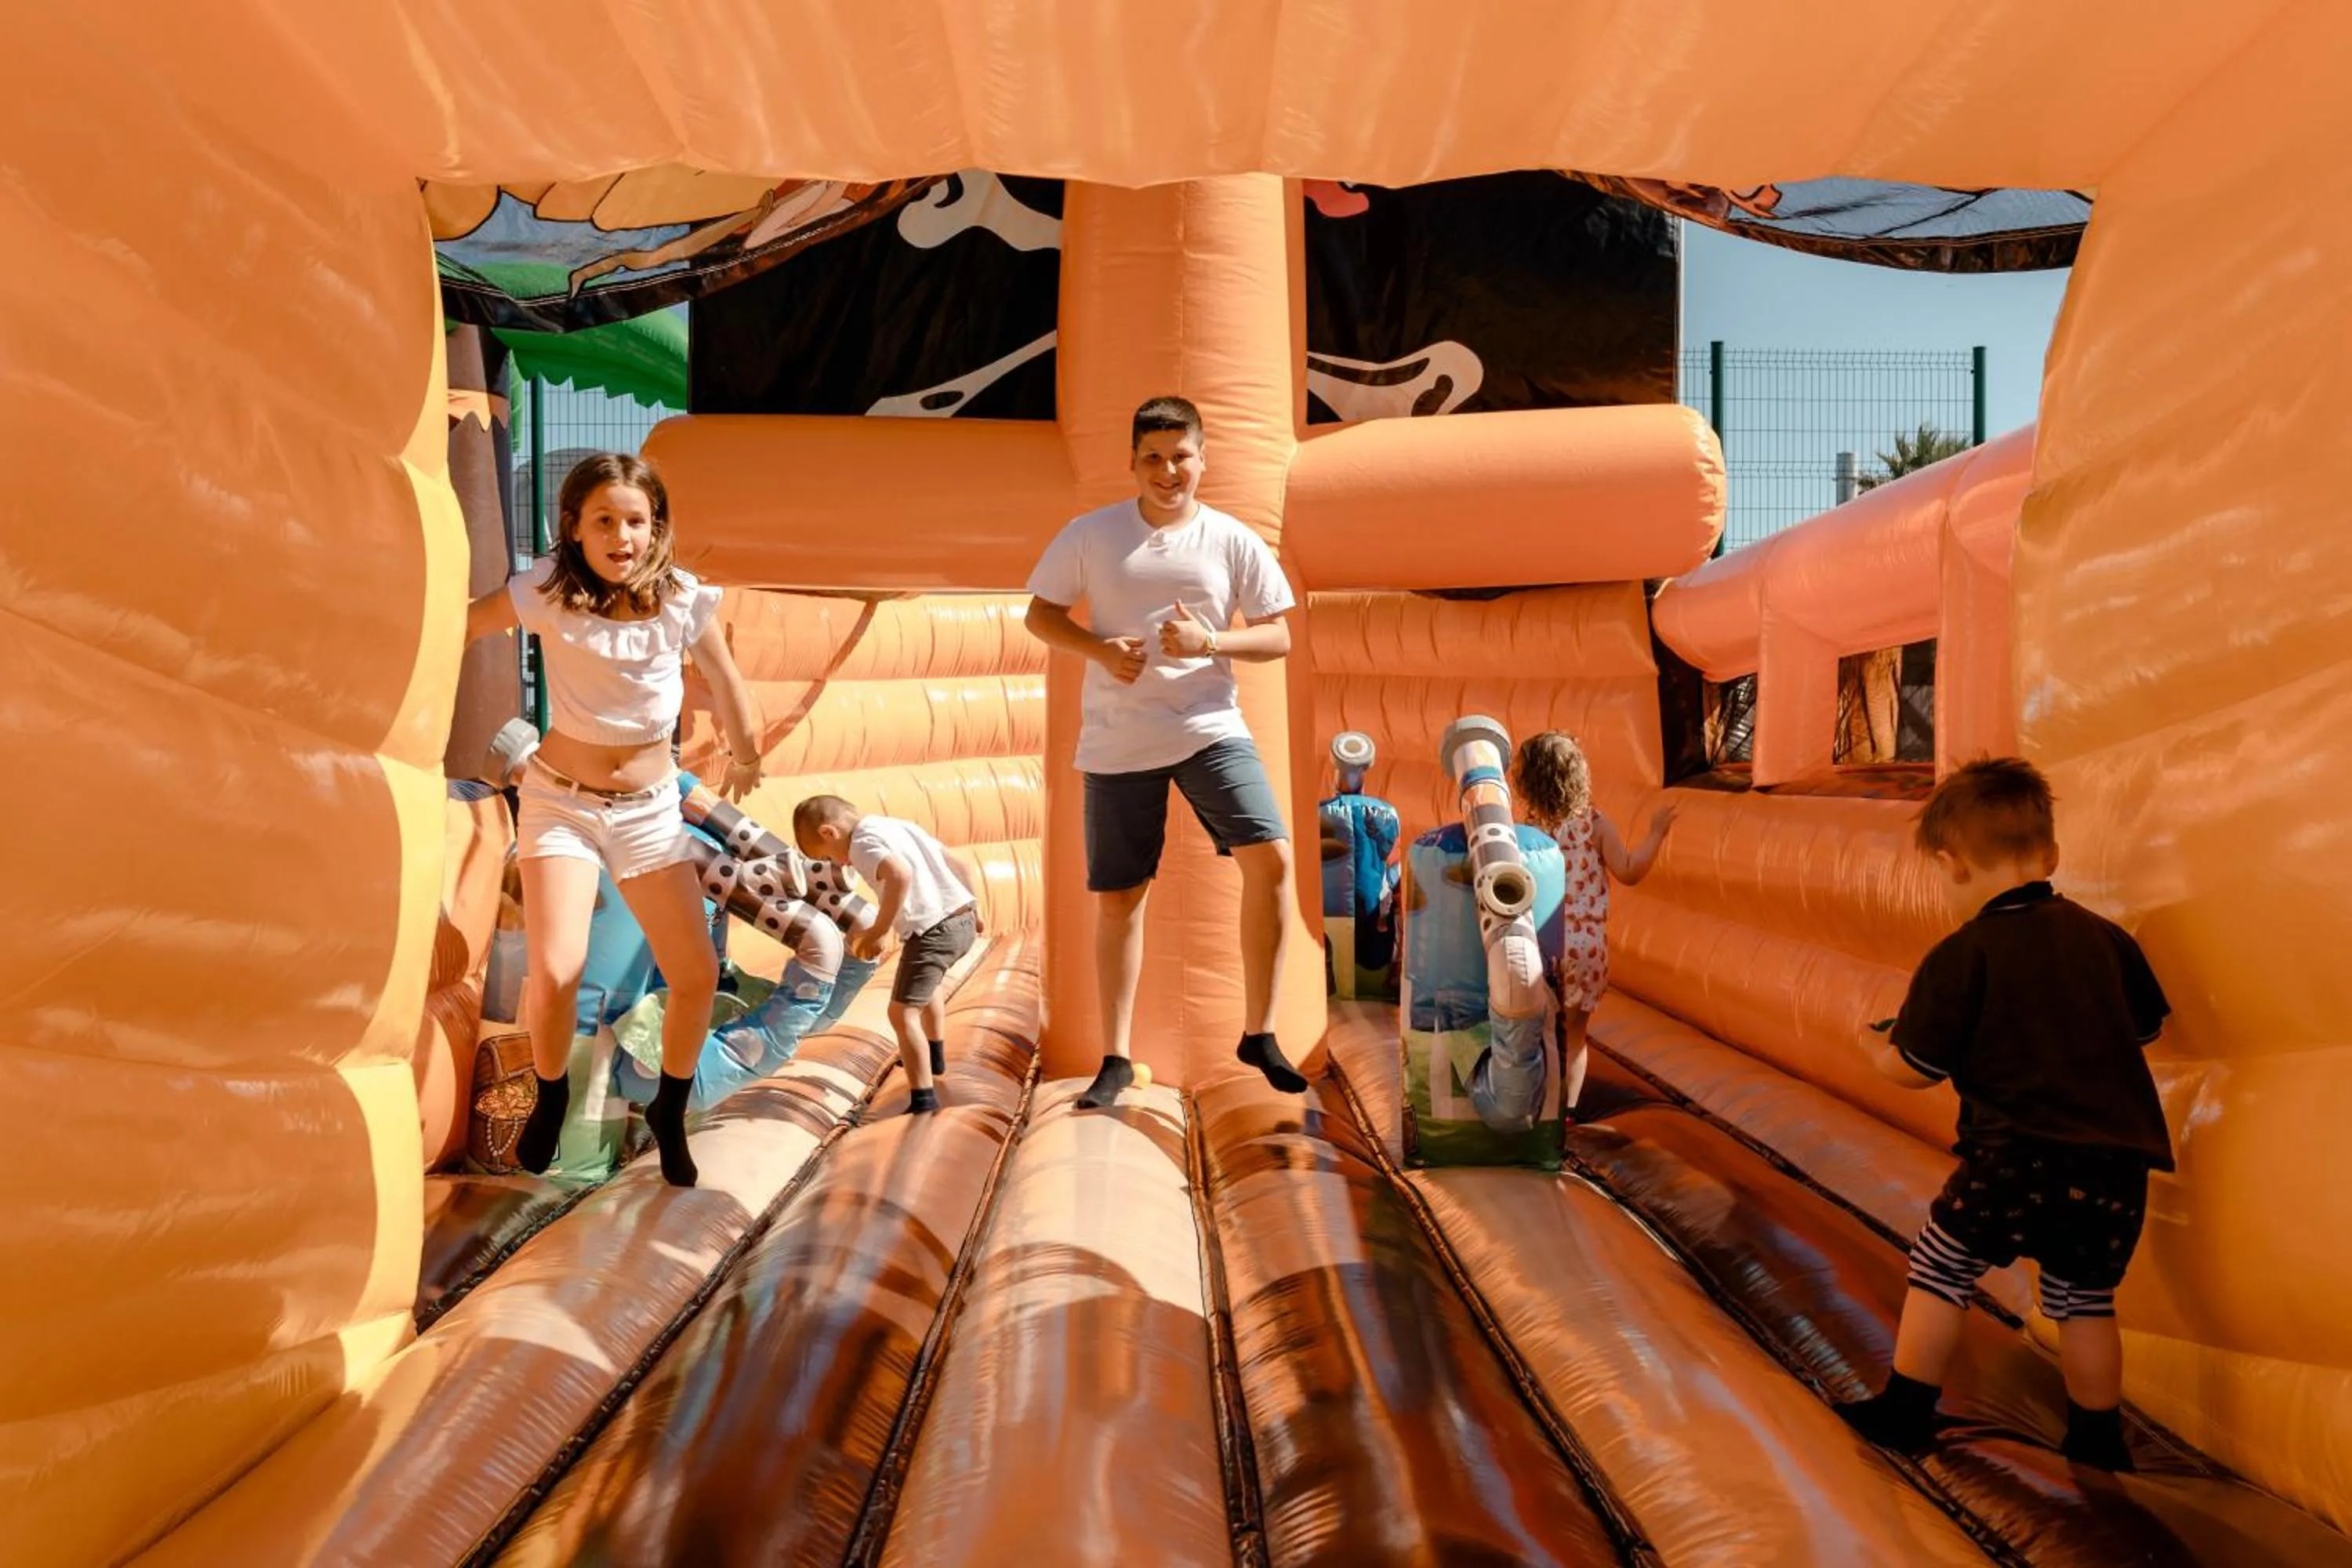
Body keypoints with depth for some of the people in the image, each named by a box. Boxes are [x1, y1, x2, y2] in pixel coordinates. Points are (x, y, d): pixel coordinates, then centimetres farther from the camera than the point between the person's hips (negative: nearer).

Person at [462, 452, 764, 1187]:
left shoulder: (683, 598, -13)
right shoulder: (548, 590, -16)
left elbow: (724, 680, 2)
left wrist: (745, 756, 12)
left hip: (650, 805, 2)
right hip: (561, 801, -2)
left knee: (698, 975, -1)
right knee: (554, 974, -17)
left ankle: (668, 1112, 28)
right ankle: (550, 1098, 17)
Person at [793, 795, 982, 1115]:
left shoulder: (863, 842, -7)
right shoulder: (900, 826, 20)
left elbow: (901, 874, -28)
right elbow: (960, 863, 22)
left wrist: (878, 930, -21)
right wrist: (973, 909, 29)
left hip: (932, 930, -10)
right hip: (964, 922, 10)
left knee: (903, 1013, -6)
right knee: (925, 982, 36)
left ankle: (924, 1099, -12)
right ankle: (935, 1055, 53)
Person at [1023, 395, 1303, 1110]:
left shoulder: (1233, 542, 2)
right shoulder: (1089, 535, 1)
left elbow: (1277, 636, 3)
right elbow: (1040, 615, 6)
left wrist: (1209, 641, -16)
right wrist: (1100, 649, -12)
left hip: (1211, 728, 0)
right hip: (1117, 743, 0)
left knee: (1271, 857, -16)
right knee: (1117, 898, 5)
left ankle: (1258, 1033, 0)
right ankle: (1116, 1059, 19)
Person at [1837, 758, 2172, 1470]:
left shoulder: (1960, 957, -9)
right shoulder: (2105, 937, 6)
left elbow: (1915, 1070, -5)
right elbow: (2145, 1028, 20)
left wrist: (1876, 1046, 16)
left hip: (2016, 1155, -5)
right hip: (2118, 1158, 5)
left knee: (1940, 1268, 10)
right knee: (2084, 1296, 19)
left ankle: (1905, 1410, 17)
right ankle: (2098, 1438, 30)